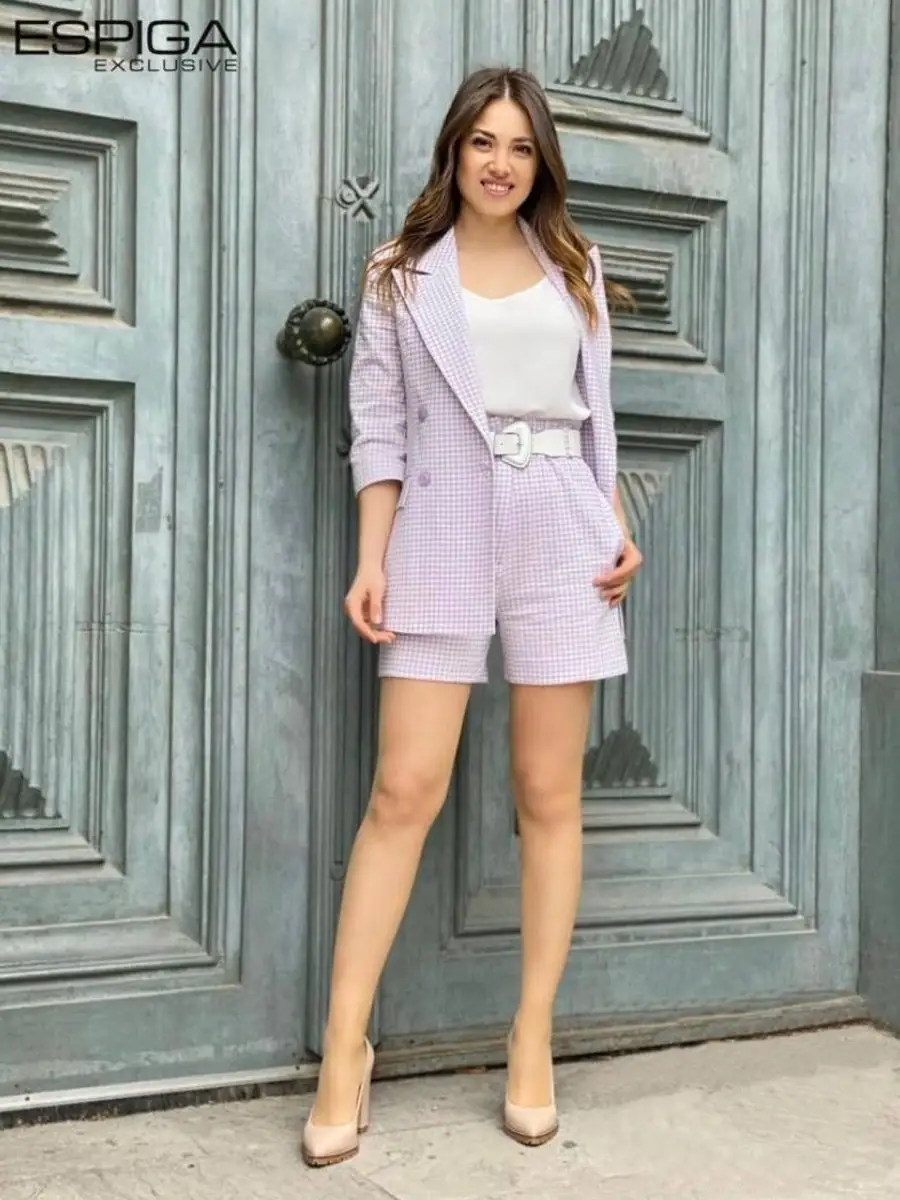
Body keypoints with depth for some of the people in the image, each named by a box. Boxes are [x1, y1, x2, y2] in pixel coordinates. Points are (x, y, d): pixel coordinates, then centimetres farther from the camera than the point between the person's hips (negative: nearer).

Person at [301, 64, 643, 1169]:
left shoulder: (573, 265, 15)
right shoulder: (400, 273, 8)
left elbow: (595, 414, 16)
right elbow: (378, 427, 3)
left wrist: (621, 528, 6)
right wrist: (369, 560, -6)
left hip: (559, 535, 2)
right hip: (441, 536, -2)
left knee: (549, 793, 3)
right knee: (405, 790, -7)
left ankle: (533, 1039, 14)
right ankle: (345, 1047, 2)